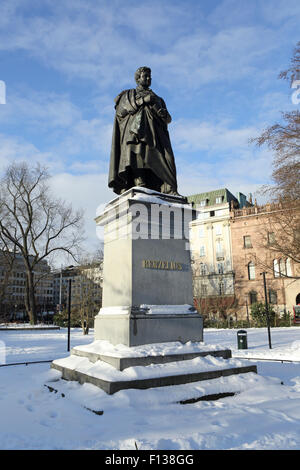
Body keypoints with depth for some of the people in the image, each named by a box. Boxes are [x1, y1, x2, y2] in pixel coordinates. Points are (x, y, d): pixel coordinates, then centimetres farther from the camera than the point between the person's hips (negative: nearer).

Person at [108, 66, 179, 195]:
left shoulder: (158, 99, 35)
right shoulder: (128, 94, 27)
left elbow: (168, 119, 22)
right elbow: (121, 110, 6)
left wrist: (163, 113, -3)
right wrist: (143, 100, -1)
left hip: (154, 131, 2)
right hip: (135, 129, -2)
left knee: (165, 156, -21)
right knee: (137, 154, -28)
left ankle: (170, 191, -33)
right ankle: (139, 185, -42)